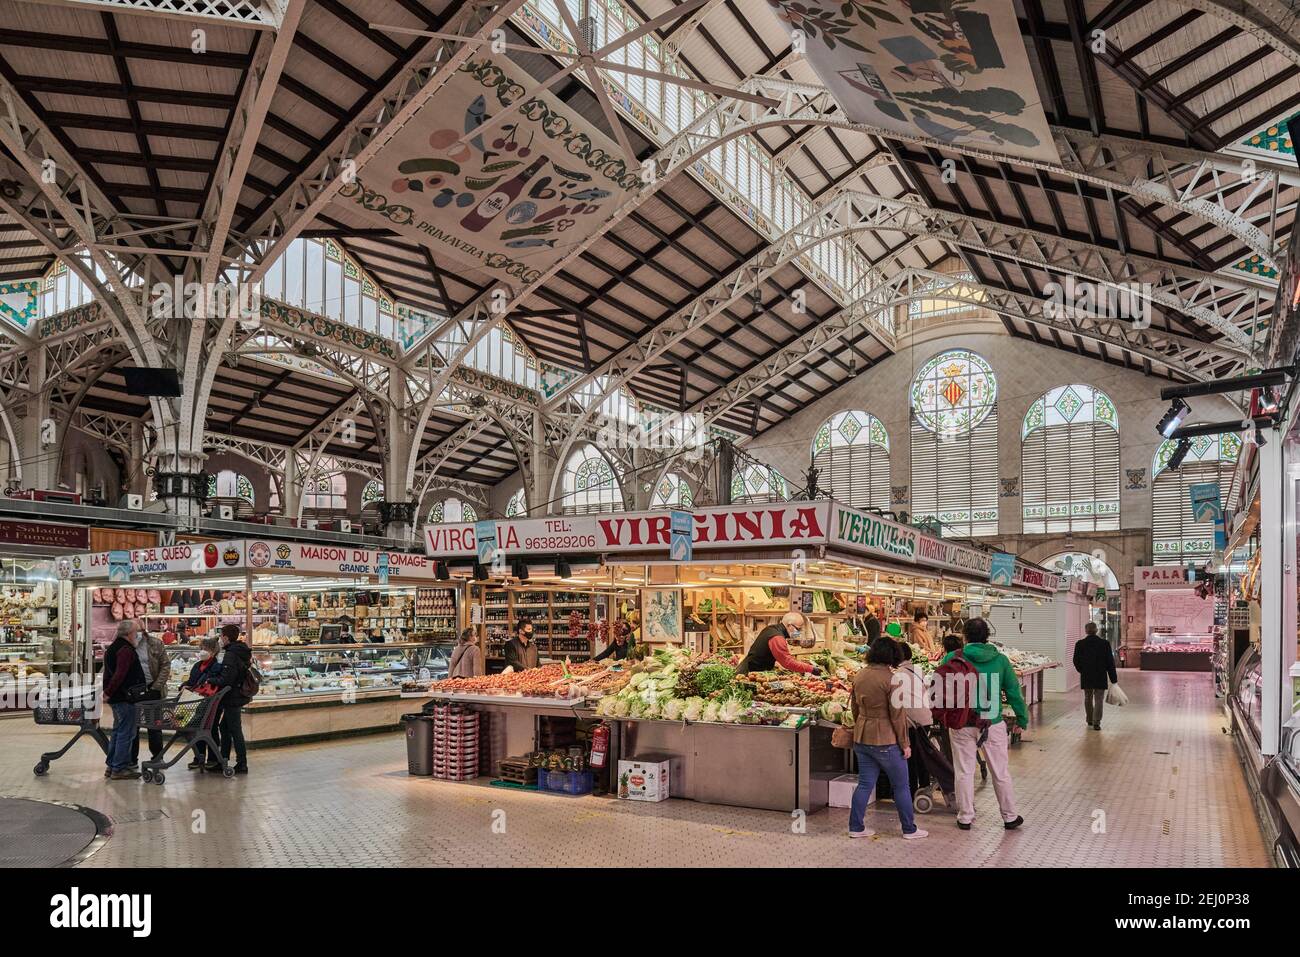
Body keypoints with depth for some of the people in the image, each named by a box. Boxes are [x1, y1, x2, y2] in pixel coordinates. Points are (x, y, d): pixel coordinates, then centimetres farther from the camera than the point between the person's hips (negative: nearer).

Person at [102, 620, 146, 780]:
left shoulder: (112, 648, 17)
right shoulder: (126, 650, -17)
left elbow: (107, 673, 22)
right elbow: (119, 674, -26)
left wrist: (107, 691, 19)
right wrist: (108, 692, -20)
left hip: (116, 698, 11)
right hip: (125, 698, -10)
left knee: (118, 731, 17)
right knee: (125, 733, -5)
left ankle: (112, 766, 23)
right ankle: (119, 769, -3)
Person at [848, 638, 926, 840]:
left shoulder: (859, 676, 3)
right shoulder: (891, 679, -17)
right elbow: (897, 715, -15)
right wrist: (905, 743, -7)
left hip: (861, 738, 6)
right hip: (885, 740, -6)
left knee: (865, 783, 14)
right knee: (901, 786, 10)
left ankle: (855, 827, 17)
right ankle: (909, 829, 20)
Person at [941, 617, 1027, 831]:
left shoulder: (953, 658, -8)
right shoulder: (1000, 659, -4)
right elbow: (1014, 691, 2)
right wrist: (1023, 718, 14)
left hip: (962, 724, -1)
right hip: (993, 724, 1)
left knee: (964, 772, 10)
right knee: (1001, 772, 14)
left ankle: (965, 817, 18)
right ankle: (1010, 817, 26)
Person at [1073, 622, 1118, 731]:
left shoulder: (1080, 644, -4)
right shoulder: (1104, 643, -7)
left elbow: (1076, 661, 1)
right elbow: (1110, 662, -5)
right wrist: (1113, 678, 1)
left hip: (1086, 677, 2)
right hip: (1101, 677, -1)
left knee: (1088, 699, 16)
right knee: (1099, 699, 2)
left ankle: (1090, 721, 25)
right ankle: (1096, 723, -6)